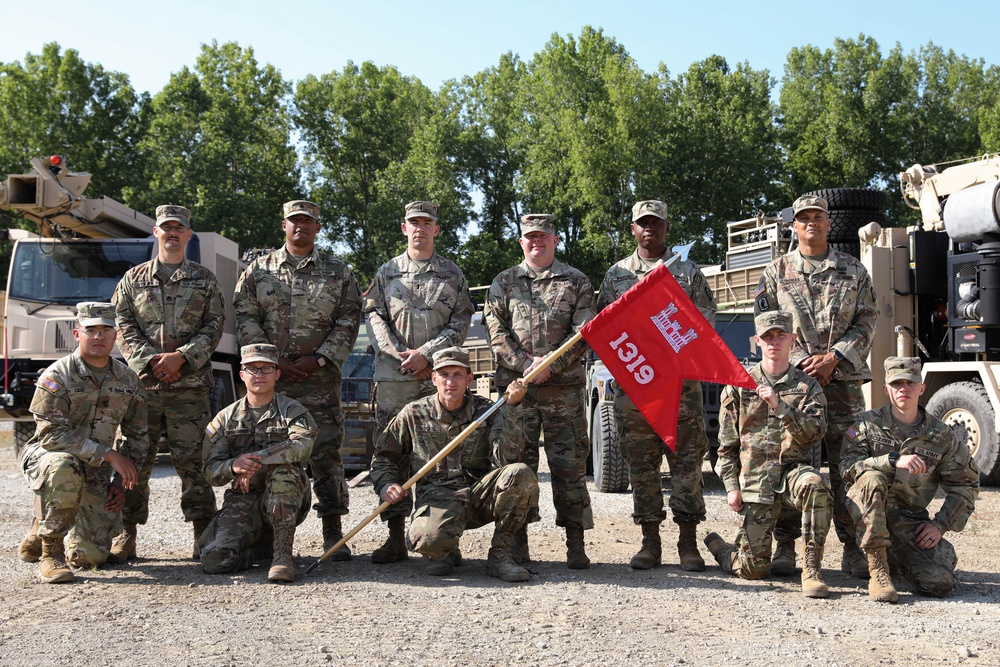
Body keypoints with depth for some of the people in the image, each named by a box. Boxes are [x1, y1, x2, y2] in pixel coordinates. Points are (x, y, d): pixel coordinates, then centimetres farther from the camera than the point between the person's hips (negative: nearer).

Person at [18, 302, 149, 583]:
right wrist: (109, 454, -25)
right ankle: (50, 551, -22)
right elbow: (52, 434, -21)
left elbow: (137, 437, 10)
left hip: (97, 475, 4)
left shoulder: (129, 381, 2)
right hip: (46, 457, -4)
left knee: (91, 556, -6)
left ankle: (44, 527, 28)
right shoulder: (56, 376, -13)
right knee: (63, 469, -41)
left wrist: (120, 482, -1)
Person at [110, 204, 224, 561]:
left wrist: (182, 357, -10)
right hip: (142, 382, 1)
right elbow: (122, 325, 6)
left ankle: (204, 533, 4)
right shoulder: (134, 279, 13)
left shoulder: (204, 279, 12)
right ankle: (126, 534, 9)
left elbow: (214, 327, 4)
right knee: (135, 458, 2)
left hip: (190, 385, -1)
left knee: (192, 461, -2)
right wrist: (149, 360, -9)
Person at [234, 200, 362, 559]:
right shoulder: (259, 270, 11)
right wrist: (272, 360, -6)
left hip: (320, 378, -1)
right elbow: (245, 317, 4)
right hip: (269, 378, 1)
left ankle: (333, 533, 3)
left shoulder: (338, 272, 9)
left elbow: (348, 322, 4)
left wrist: (317, 359, -7)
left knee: (326, 453, -3)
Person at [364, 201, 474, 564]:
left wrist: (425, 353, -9)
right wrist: (401, 354, -7)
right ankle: (396, 534, 3)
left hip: (439, 375, -1)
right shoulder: (387, 272, 14)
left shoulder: (452, 274, 11)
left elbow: (461, 322, 3)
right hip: (392, 375, 1)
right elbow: (374, 316, 6)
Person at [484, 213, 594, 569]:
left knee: (569, 463, -1)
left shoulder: (576, 282, 10)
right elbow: (497, 330, 3)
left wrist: (551, 366, -11)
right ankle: (517, 543, 10)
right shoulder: (504, 282, 13)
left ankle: (576, 544, 6)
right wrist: (525, 364, -10)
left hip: (564, 386, -1)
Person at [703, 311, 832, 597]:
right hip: (755, 480, 0)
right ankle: (716, 545, 32)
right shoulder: (739, 386, 8)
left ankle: (811, 570, -25)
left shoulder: (807, 387, 8)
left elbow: (815, 432, -9)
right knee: (753, 569, -5)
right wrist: (731, 485, 0)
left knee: (814, 485, -39)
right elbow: (727, 442, 8)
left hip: (792, 469, 0)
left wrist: (779, 405, -18)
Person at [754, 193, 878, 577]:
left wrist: (833, 357, -9)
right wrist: (799, 362, -8)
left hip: (843, 381, 1)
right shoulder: (776, 272, 10)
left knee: (848, 466, -1)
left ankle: (853, 550, 7)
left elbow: (866, 322, 6)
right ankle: (785, 547, 6)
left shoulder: (853, 271, 12)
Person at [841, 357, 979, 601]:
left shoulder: (941, 435, 5)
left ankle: (897, 556, 19)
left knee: (940, 583, -18)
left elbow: (965, 484, 11)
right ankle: (878, 570, -25)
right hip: (867, 513, -2)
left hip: (910, 521, 2)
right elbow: (848, 466, -14)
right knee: (872, 478, -34)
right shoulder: (869, 424, 0)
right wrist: (893, 461, -28)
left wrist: (940, 525, -1)